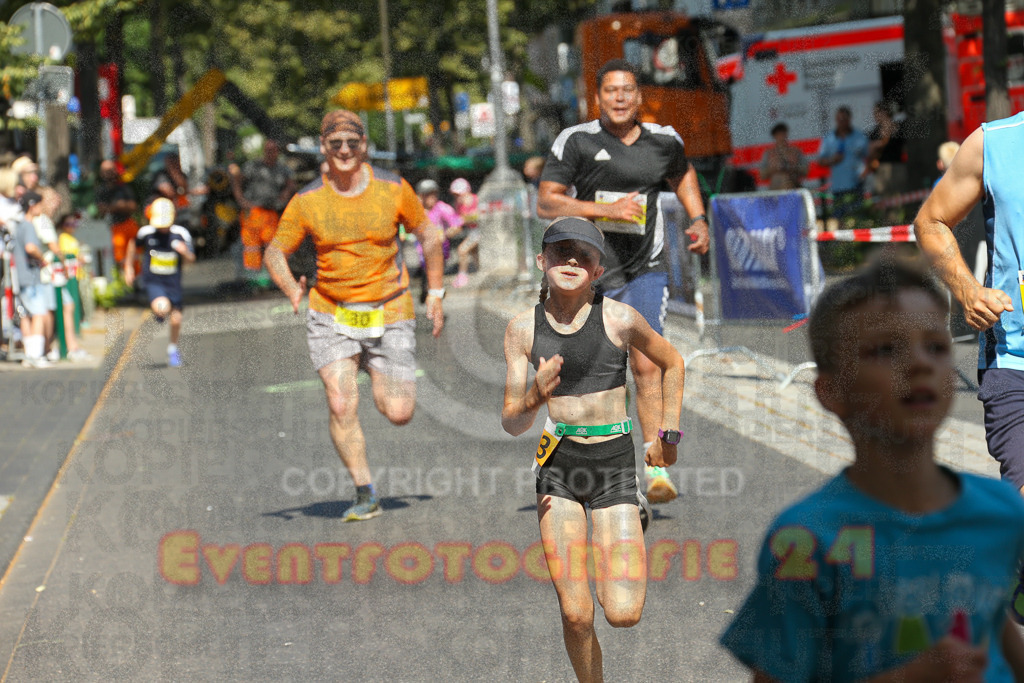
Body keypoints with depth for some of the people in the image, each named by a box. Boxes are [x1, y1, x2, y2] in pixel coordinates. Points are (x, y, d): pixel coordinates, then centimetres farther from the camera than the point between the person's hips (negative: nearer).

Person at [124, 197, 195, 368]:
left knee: (176, 319, 6)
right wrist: (128, 267, 16)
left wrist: (185, 252, -26)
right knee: (162, 308, -30)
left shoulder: (181, 234, -8)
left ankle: (173, 348, 34)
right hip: (153, 281, -2)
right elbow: (133, 244, 13)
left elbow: (191, 260, -3)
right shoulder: (146, 232, -9)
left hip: (173, 282, 2)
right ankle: (160, 313, 11)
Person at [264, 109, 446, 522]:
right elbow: (275, 252, 2)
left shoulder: (392, 189, -4)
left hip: (389, 313, 0)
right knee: (341, 406, -14)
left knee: (399, 414, -3)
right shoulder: (307, 201, -5)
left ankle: (377, 374, 33)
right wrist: (291, 288, -18)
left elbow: (428, 235, 9)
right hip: (330, 315, 0)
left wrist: (435, 293, 7)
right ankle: (365, 495, 1)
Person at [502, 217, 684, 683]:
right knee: (576, 616, -5)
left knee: (623, 614, -10)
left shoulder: (619, 319, -7)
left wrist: (668, 436, 15)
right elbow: (512, 425, -1)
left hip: (614, 462, -1)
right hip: (558, 464, 1)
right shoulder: (523, 329, -2)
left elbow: (672, 364, 12)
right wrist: (532, 400, -23)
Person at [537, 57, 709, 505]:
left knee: (647, 366, -15)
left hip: (645, 271, 0)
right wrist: (607, 208, -23)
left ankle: (656, 467, -14)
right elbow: (546, 203, -13)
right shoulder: (577, 141, -7)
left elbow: (682, 174, 27)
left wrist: (698, 220, 14)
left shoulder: (663, 141, 3)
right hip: (588, 271, 0)